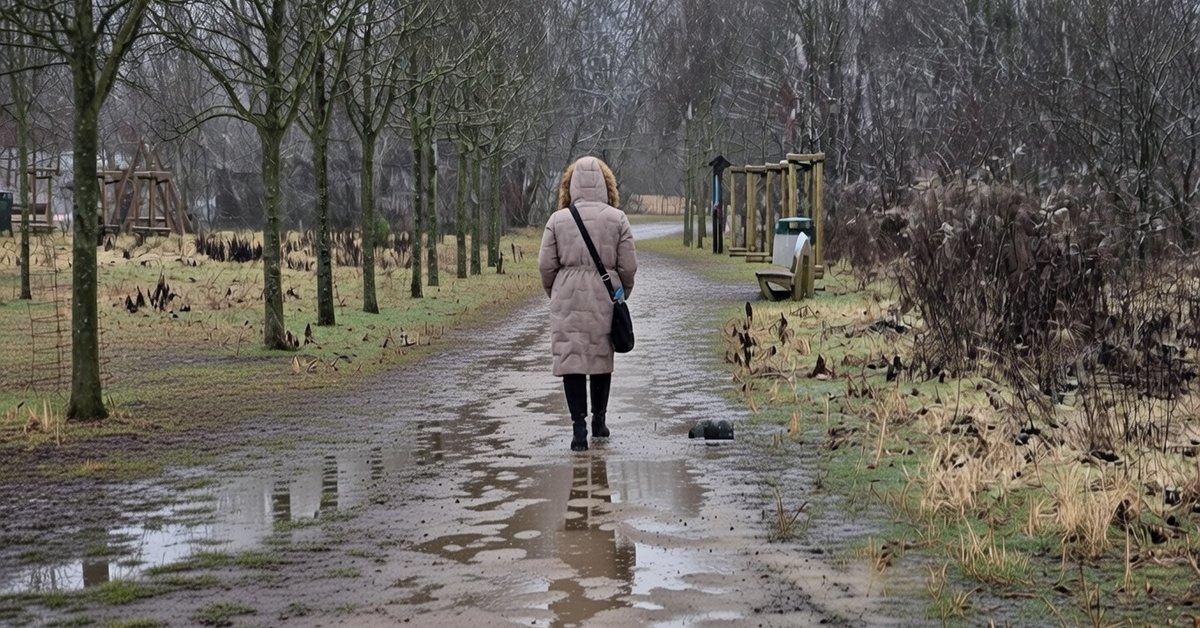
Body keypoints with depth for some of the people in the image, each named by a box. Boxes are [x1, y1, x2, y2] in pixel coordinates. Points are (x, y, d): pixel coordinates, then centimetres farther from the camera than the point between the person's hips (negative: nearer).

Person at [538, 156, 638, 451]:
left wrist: (554, 294, 16)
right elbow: (628, 266, -1)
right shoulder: (617, 219, -1)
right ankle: (598, 421, 27)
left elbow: (546, 265, -1)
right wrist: (621, 295, 16)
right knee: (601, 359, 16)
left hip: (568, 298, -1)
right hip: (604, 298, 1)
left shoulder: (558, 219, -1)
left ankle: (579, 426, -7)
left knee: (571, 359, 1)